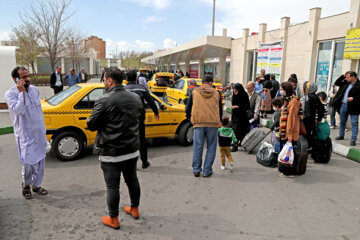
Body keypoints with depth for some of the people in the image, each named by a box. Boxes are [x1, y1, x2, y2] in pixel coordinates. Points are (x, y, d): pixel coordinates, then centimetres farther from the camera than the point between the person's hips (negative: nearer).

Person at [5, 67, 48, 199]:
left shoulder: (34, 89, 6)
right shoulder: (10, 94, -12)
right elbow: (19, 110, -28)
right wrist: (21, 92, -26)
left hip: (39, 133, 6)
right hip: (25, 135, -6)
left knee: (40, 161, 12)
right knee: (29, 163, -4)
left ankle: (36, 185, 30)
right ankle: (26, 185, 25)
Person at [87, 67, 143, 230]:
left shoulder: (104, 101, -18)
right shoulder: (135, 98, 1)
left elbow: (91, 125, -11)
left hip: (111, 153, -6)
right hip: (132, 150, 6)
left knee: (112, 186, 8)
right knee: (132, 180, 21)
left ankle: (113, 220, 23)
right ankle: (135, 210, 39)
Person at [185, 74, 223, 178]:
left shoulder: (194, 92, 8)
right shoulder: (216, 93, 12)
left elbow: (188, 109, 9)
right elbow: (220, 111, 18)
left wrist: (189, 118, 29)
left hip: (199, 123, 0)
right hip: (213, 123, 0)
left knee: (198, 147, 8)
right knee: (211, 147, 9)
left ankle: (196, 170, 14)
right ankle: (207, 171, 12)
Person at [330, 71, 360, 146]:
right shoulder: (346, 83, 8)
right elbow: (336, 83, 17)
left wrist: (354, 98, -25)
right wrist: (342, 76, 6)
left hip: (353, 107, -7)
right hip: (343, 105, 7)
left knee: (354, 123, -2)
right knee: (342, 122, 18)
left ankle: (353, 140, 0)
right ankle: (341, 135, 34)